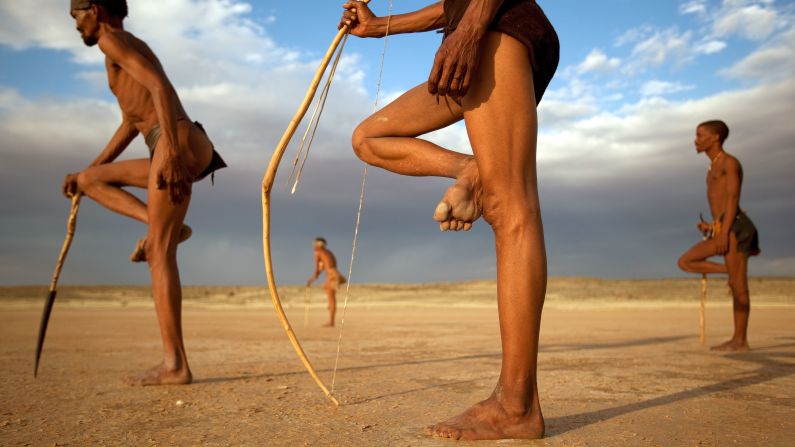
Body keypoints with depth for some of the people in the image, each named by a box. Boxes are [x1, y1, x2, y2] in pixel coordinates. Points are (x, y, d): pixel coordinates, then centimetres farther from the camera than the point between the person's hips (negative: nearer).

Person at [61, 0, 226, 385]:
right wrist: (86, 169, 40)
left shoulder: (112, 39, 1)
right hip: (178, 150, 9)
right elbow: (129, 124, 36)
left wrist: (171, 150, -28)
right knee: (90, 180, 23)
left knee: (160, 255, -10)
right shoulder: (127, 51, 31)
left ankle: (175, 365, -9)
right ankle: (164, 227, 3)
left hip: (179, 145, -9)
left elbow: (161, 86, -18)